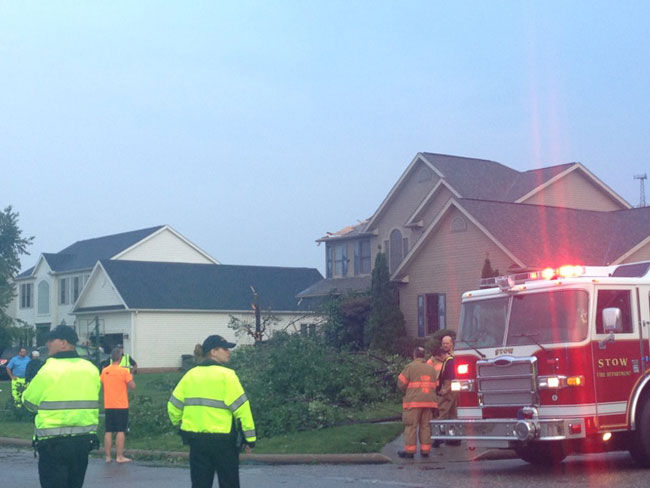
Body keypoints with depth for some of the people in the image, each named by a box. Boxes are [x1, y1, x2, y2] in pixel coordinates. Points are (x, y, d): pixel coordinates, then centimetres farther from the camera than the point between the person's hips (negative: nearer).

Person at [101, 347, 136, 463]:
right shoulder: (124, 371, -12)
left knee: (108, 432, 8)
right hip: (121, 406, -5)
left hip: (108, 406, 5)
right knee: (121, 431, -1)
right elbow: (132, 386, -11)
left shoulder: (104, 371, 3)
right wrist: (131, 377, 8)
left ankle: (108, 456, 10)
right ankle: (119, 457, -1)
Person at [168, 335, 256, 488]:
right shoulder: (226, 375, -9)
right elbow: (241, 407, -12)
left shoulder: (190, 375, 8)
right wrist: (250, 437, -6)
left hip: (196, 440, 5)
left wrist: (181, 426, 25)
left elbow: (173, 406, 11)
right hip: (222, 439, -5)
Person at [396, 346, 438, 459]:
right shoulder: (431, 368, 11)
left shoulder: (410, 367, -5)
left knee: (411, 426, -1)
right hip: (429, 401, 5)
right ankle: (425, 450, 9)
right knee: (426, 426, 9)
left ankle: (409, 450, -2)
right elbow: (435, 385, 15)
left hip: (413, 401, -5)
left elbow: (401, 383, -5)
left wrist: (407, 391, 13)